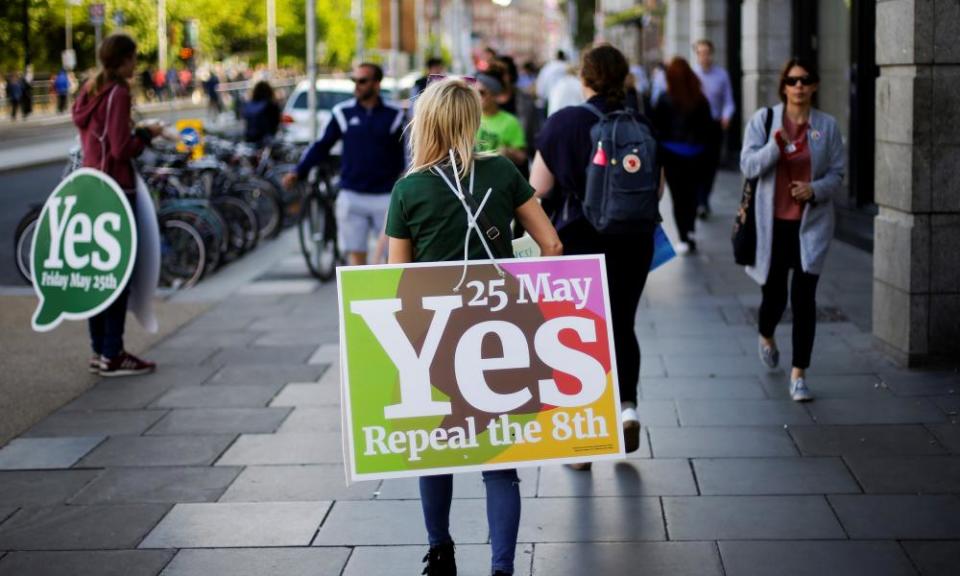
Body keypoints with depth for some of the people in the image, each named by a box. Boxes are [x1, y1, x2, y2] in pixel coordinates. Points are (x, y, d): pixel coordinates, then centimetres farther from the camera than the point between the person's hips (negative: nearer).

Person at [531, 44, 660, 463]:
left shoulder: (562, 123, -10)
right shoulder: (641, 126, -2)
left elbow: (538, 188, -8)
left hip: (578, 241, -2)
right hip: (632, 243, 2)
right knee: (622, 326, 20)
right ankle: (627, 405, 3)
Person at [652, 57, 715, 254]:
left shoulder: (665, 101, -10)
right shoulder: (700, 100, -2)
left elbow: (657, 127, -7)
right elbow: (708, 127, 2)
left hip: (672, 154, -2)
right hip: (696, 155, 2)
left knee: (678, 197, 5)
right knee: (691, 195, 16)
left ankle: (685, 239, 1)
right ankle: (690, 232, 10)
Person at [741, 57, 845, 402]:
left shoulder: (827, 126, 1)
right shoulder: (763, 120, -1)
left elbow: (838, 173, 5)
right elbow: (748, 166, -9)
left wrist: (815, 189, -15)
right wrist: (777, 144, -24)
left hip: (811, 223, 0)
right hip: (773, 222, 0)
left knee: (804, 298, -6)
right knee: (774, 294, 10)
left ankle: (798, 375, -1)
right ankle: (766, 337, 46)